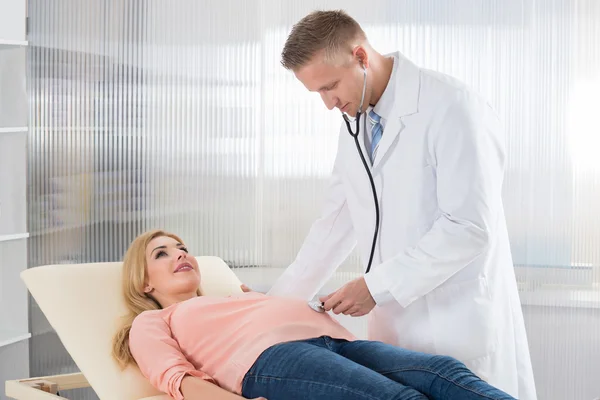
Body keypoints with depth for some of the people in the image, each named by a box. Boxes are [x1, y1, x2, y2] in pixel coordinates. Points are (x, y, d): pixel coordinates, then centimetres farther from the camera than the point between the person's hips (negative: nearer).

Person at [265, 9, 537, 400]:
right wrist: (277, 304, 12)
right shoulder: (355, 122, 10)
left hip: (460, 326, -7)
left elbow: (470, 228, -20)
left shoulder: (451, 108, -15)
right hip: (395, 325, 7)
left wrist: (377, 286, -18)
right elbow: (337, 222, 15)